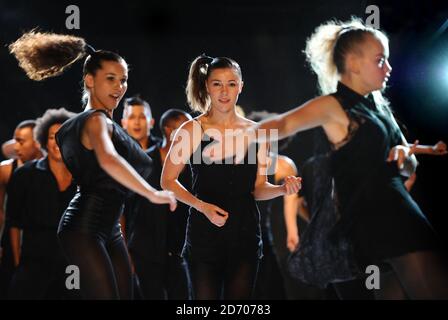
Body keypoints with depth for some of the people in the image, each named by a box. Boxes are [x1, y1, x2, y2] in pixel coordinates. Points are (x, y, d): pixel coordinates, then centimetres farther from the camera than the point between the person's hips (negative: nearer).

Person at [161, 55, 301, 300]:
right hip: (205, 235, -3)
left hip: (245, 234, 3)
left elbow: (257, 188, 11)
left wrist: (282, 189, -10)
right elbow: (168, 181, -2)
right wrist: (202, 206, -15)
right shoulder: (192, 130, -4)